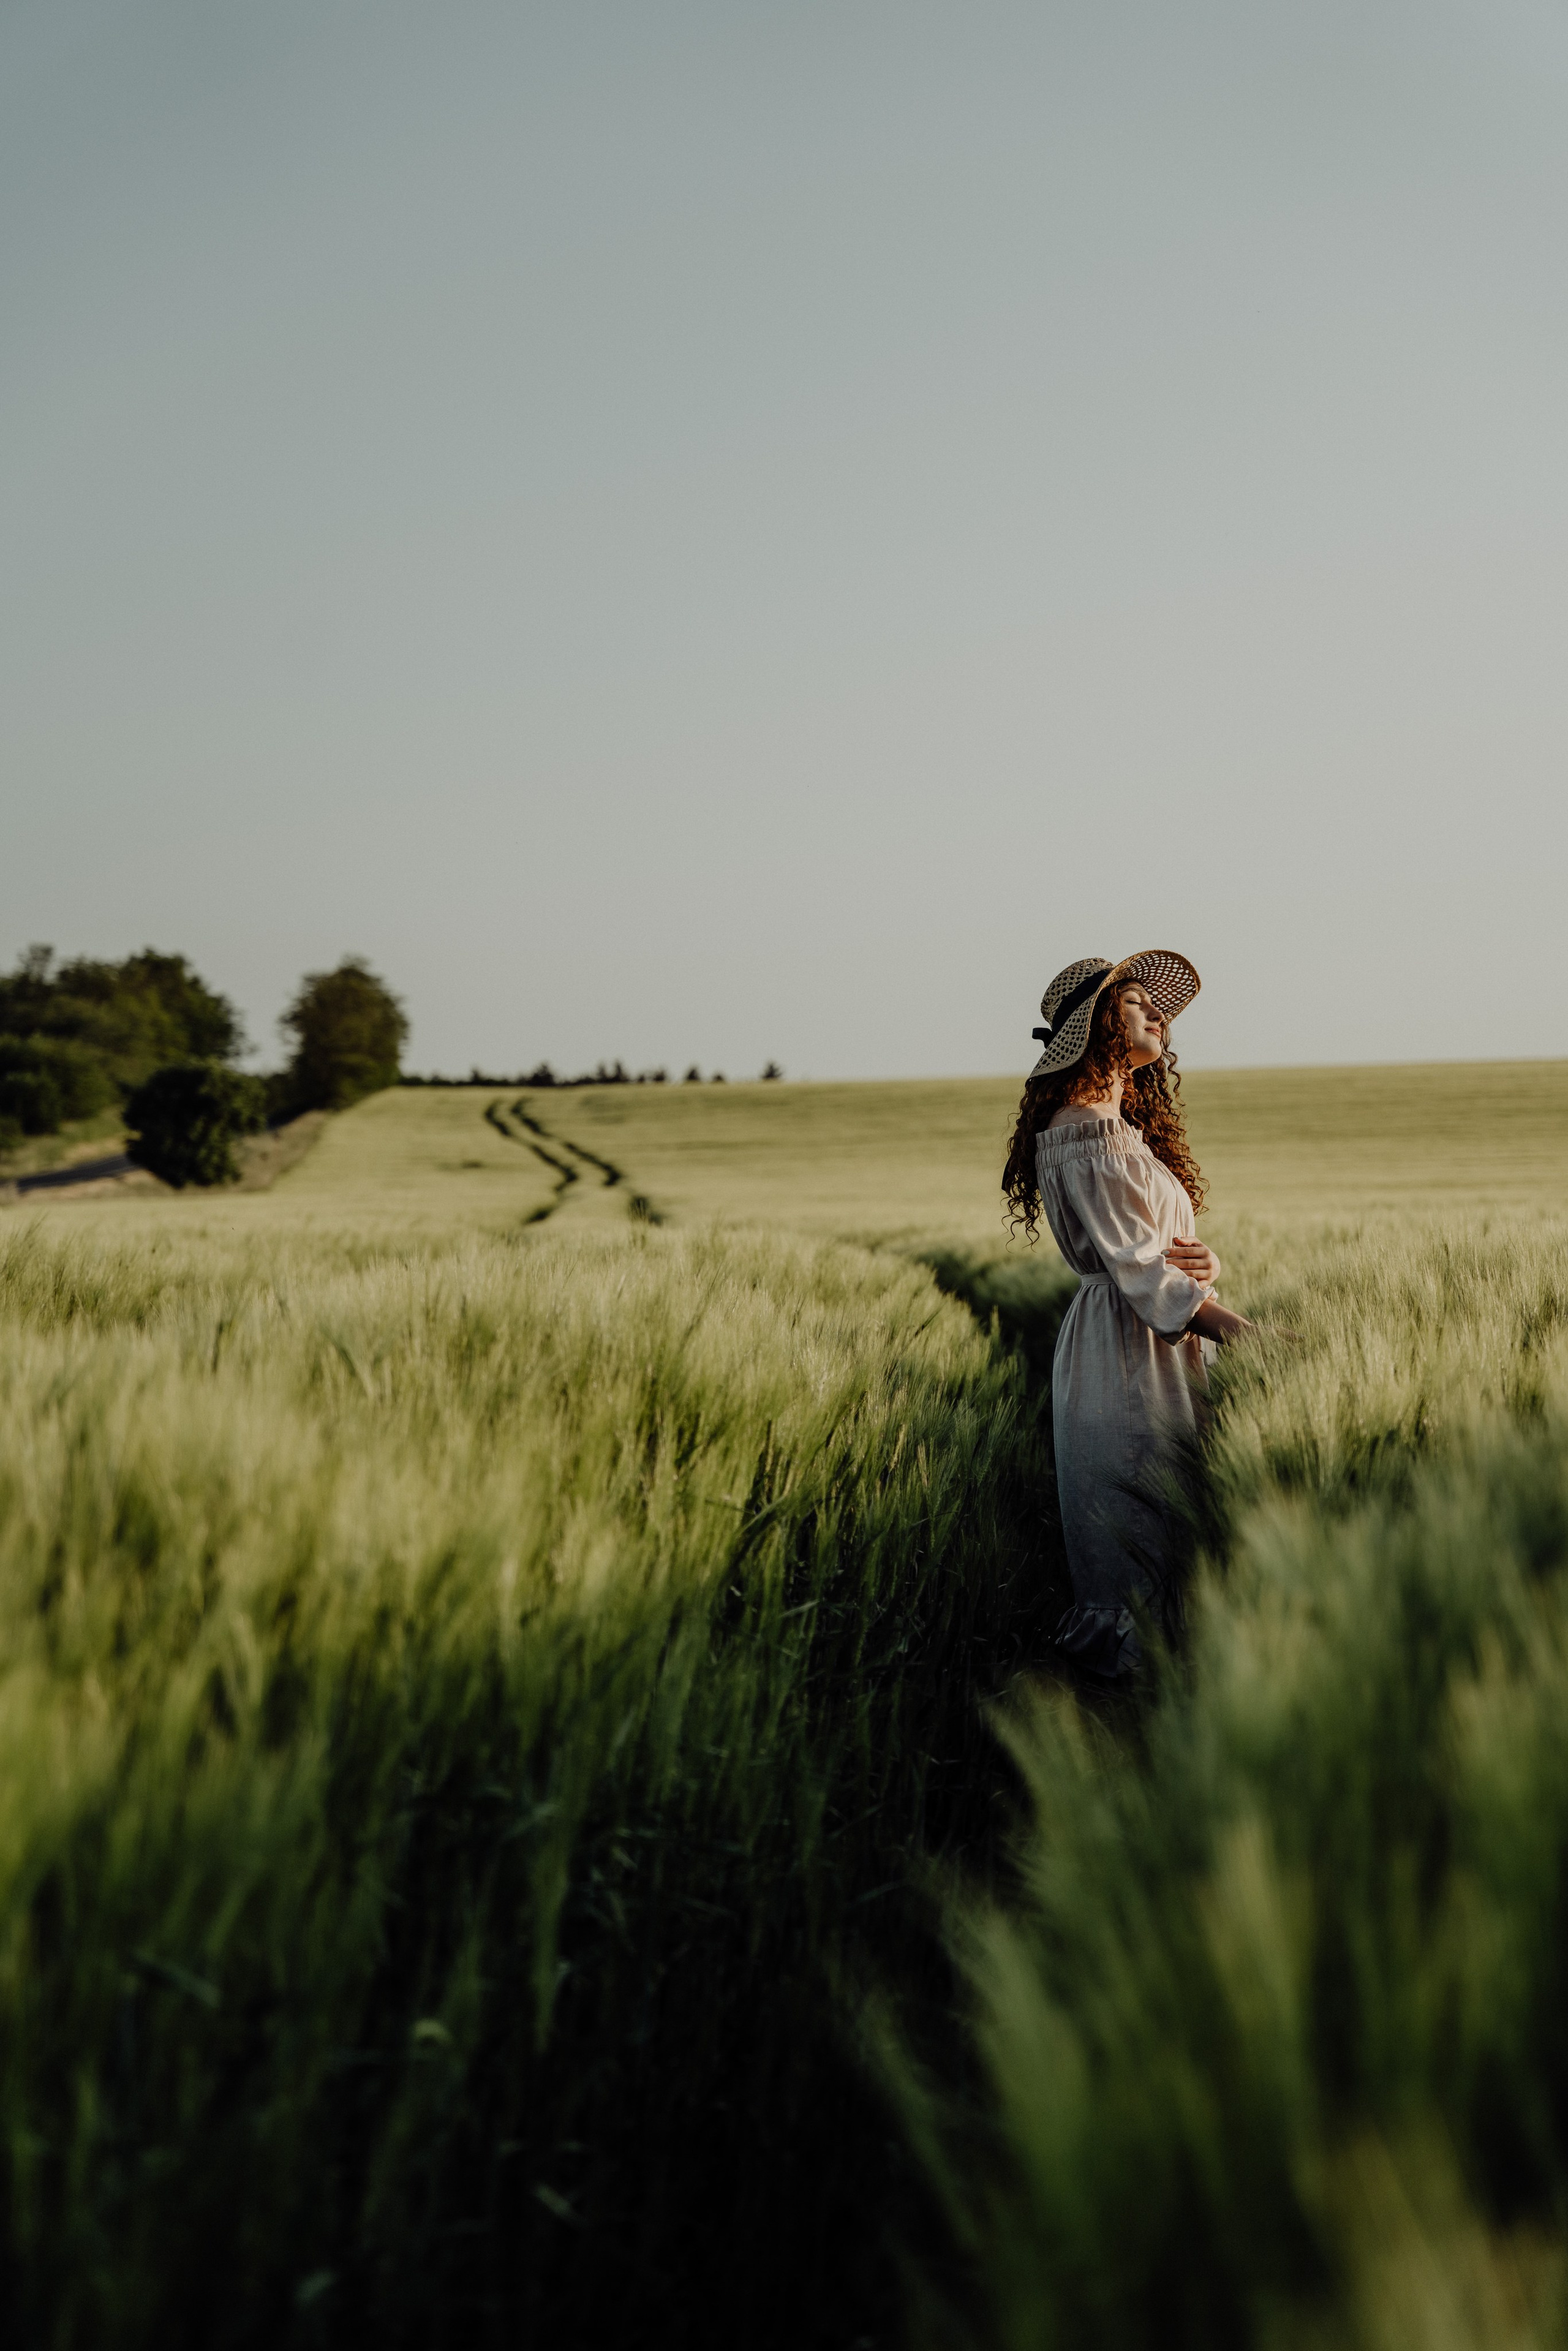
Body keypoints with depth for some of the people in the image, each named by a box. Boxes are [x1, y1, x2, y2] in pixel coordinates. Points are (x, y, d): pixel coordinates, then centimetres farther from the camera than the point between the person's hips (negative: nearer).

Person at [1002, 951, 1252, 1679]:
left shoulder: (1123, 1127, 18)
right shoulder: (1087, 1134, -14)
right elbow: (1137, 1268, -20)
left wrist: (1205, 1260, -7)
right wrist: (1246, 1334, -24)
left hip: (1156, 1351, 10)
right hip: (1126, 1353, -10)